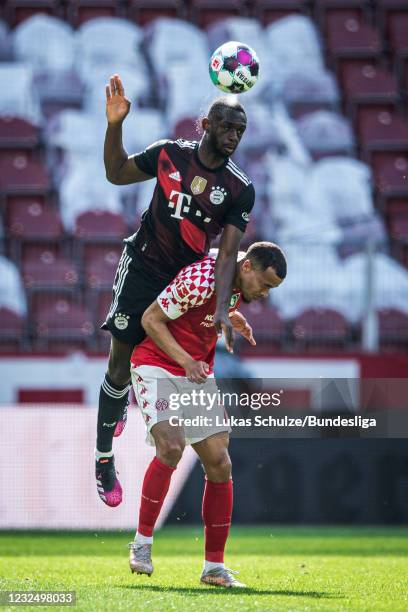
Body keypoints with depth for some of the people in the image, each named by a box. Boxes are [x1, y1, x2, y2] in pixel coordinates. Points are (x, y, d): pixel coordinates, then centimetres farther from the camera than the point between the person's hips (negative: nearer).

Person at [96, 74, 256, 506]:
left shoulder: (240, 190, -9)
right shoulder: (169, 154, -6)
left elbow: (228, 252, -14)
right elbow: (116, 173, 9)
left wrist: (222, 308, -26)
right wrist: (114, 125, -5)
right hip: (142, 268, -1)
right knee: (120, 364, -4)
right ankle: (104, 458, 8)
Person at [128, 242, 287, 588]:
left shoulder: (238, 281, 1)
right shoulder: (201, 280, -25)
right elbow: (150, 319, -19)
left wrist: (234, 320, 5)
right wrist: (186, 361, -26)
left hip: (197, 374, 8)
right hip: (157, 367, -8)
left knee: (219, 462, -2)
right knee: (172, 446, -28)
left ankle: (214, 566, 5)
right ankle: (142, 543, -14)